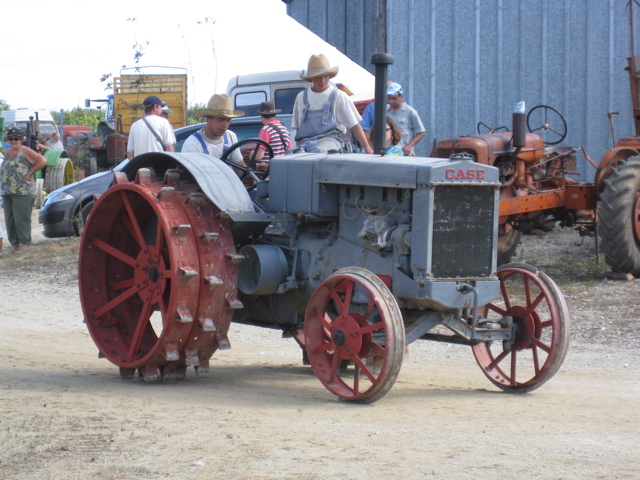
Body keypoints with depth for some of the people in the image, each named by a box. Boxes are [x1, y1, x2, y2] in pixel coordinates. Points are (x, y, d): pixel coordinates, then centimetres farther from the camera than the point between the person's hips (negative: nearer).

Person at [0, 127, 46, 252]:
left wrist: (30, 173, -11)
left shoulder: (25, 151, -5)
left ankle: (25, 244, -4)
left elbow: (42, 161, -12)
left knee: (22, 219, -8)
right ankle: (14, 244, 15)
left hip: (23, 193, -8)